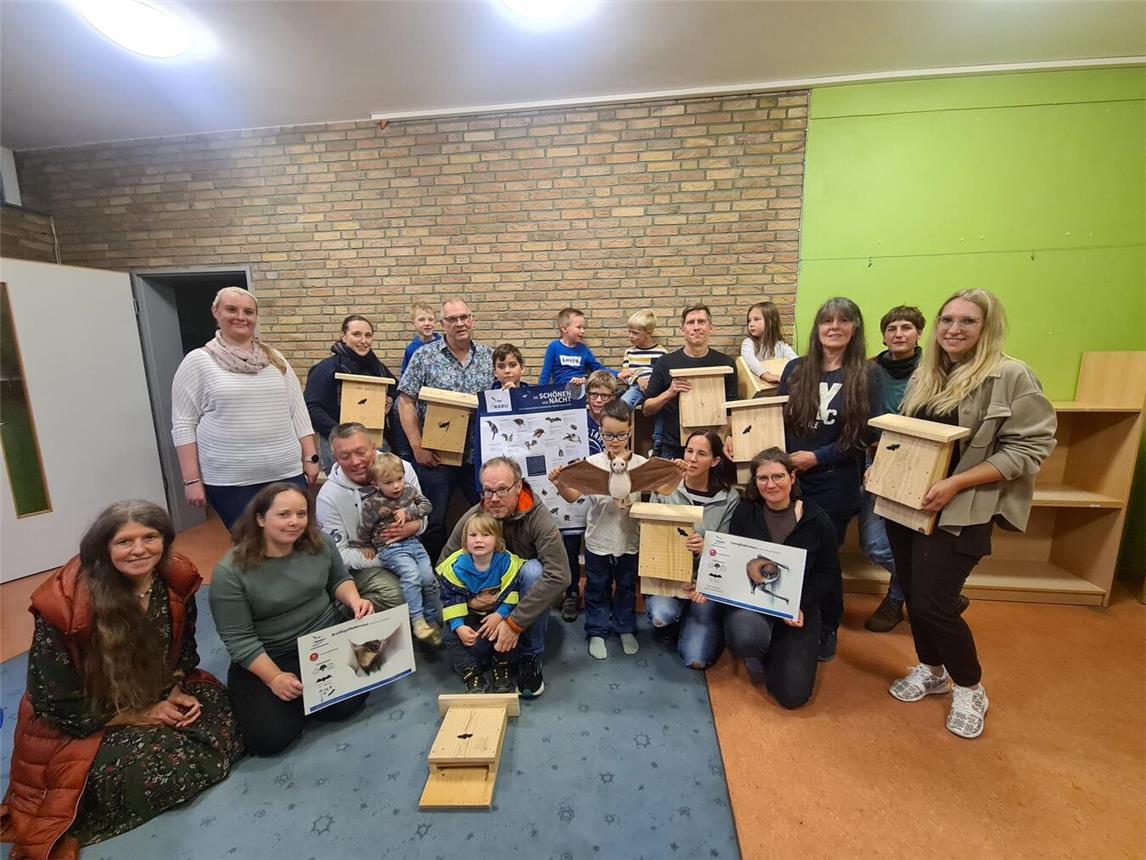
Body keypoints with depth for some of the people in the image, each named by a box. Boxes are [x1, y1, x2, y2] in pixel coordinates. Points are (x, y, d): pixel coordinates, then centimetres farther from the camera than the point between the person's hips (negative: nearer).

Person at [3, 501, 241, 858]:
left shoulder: (175, 581, -14)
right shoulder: (67, 603, -27)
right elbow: (60, 704, -18)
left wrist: (177, 693, -10)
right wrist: (144, 715, -18)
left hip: (154, 694, 6)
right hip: (78, 726, -5)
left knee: (213, 703, -14)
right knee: (163, 764, -25)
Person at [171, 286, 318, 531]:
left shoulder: (275, 359, 9)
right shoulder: (198, 361, -1)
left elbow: (298, 411, 9)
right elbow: (184, 424, -2)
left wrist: (310, 458, 4)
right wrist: (192, 480, -6)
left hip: (287, 473, 3)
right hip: (229, 481, -3)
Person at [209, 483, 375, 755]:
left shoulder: (320, 543, -7)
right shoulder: (230, 571, -18)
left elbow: (339, 580, 9)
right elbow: (239, 640, -15)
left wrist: (354, 600, -13)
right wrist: (274, 678, -22)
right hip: (268, 658, -2)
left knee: (345, 704, -16)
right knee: (268, 738, -17)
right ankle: (299, 692, 14)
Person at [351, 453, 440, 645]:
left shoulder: (409, 490, 0)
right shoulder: (372, 504, -15)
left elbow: (426, 505, 4)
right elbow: (364, 529, -2)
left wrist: (408, 512, -11)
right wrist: (366, 547, 12)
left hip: (412, 541, 5)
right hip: (389, 547, -5)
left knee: (429, 577, -4)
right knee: (411, 574, -28)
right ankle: (417, 621, -19)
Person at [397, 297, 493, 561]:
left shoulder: (489, 357, 7)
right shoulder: (424, 356, -1)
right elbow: (405, 402, -3)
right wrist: (417, 446, -9)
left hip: (480, 455, 3)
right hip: (435, 457, -2)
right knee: (433, 523, 8)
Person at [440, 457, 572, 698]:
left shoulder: (537, 516, -27)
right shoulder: (471, 518, -17)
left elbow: (559, 575, -36)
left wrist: (515, 622, -37)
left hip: (527, 591, -2)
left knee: (532, 569, -35)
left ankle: (530, 658, -17)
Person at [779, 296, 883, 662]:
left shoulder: (865, 375, -2)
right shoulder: (796, 369, 4)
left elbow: (868, 434, -7)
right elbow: (776, 419, 6)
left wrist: (818, 457, -13)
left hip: (835, 485, -2)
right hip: (790, 478, 2)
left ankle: (828, 628, 32)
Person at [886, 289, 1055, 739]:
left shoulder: (1011, 376, -9)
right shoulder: (924, 374, 10)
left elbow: (1028, 448, -14)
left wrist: (957, 483, -22)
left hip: (959, 513, -6)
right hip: (905, 502, 6)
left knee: (932, 605, -4)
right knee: (912, 596, 13)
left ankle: (969, 688, 24)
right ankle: (931, 670, 37)